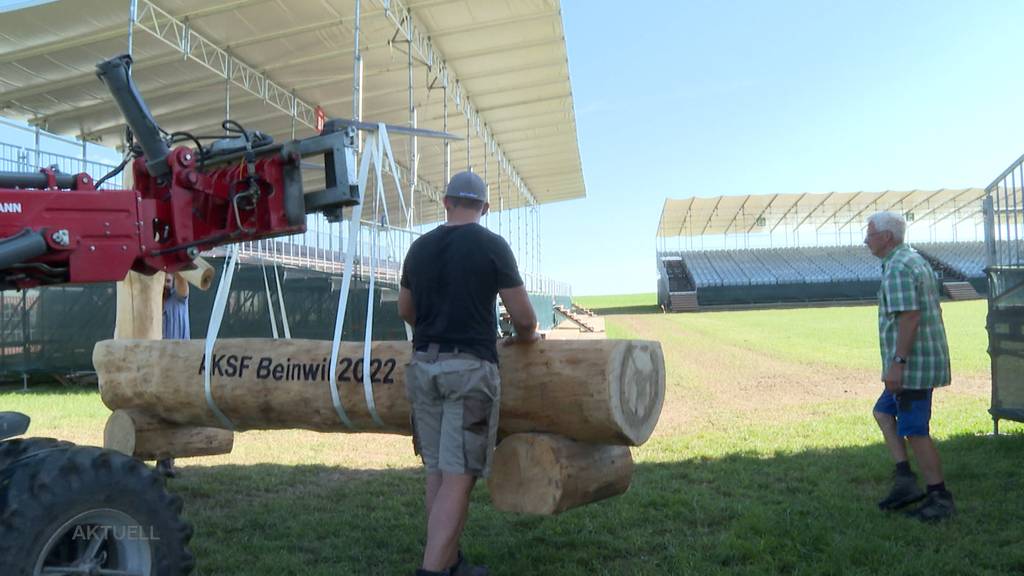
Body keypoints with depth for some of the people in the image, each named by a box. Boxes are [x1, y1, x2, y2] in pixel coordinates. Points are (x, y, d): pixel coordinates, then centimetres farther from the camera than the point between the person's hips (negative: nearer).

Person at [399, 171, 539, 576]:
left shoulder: (420, 247, 10)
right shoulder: (492, 245, -5)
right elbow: (524, 317, -3)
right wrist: (525, 337, 19)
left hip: (423, 366, 5)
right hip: (470, 368, -5)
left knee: (437, 471, 13)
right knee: (458, 477, -4)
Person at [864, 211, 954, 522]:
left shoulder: (898, 267, -17)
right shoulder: (915, 260, 16)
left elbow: (909, 317, -25)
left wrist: (897, 363, -25)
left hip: (911, 365, -11)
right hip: (924, 361, 11)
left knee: (914, 431, -2)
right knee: (883, 412, 18)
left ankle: (940, 498, 8)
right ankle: (905, 480, 13)